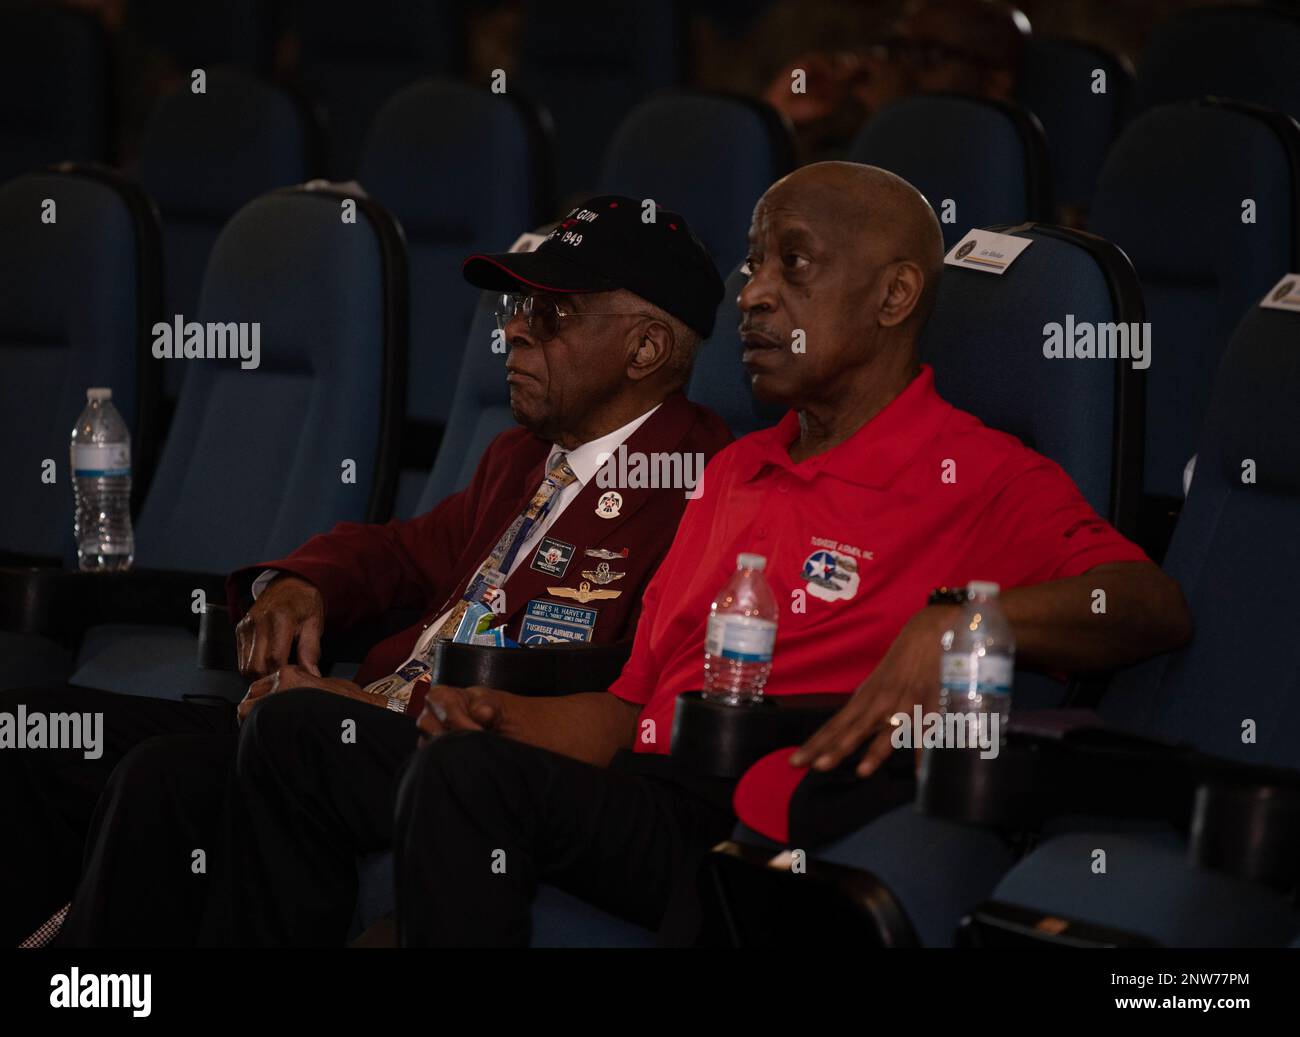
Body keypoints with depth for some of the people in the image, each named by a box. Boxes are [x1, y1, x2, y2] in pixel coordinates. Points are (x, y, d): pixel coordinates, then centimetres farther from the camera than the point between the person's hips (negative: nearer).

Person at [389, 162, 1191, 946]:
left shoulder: (977, 477, 4)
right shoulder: (735, 473, 28)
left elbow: (1155, 608, -12)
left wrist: (954, 622, -26)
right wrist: (505, 718, 8)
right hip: (652, 794, 7)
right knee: (463, 774, -25)